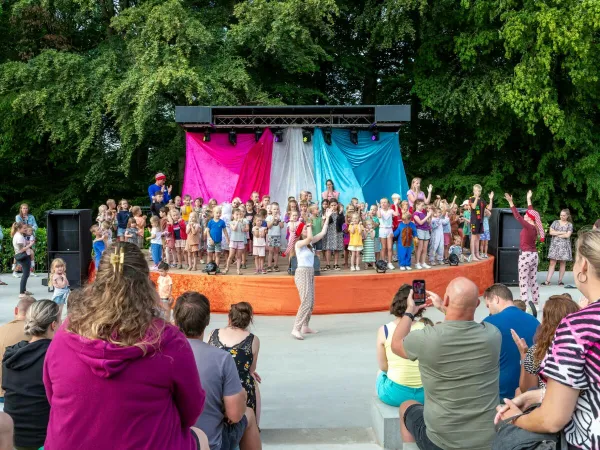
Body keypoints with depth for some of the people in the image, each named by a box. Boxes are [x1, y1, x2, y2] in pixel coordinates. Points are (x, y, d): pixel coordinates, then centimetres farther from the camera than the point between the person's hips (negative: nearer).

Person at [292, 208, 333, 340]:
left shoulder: (310, 243, 9)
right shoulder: (299, 243, -13)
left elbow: (323, 233, 12)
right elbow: (310, 238, -33)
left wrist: (327, 218, 13)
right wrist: (309, 226, -16)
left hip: (310, 273, 9)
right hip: (302, 273, -9)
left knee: (311, 303, 10)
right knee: (306, 302, -16)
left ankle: (305, 327, 19)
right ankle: (296, 329, -15)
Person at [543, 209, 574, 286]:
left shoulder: (569, 225, 5)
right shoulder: (555, 222, 9)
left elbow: (567, 235, -8)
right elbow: (551, 232, -2)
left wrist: (556, 234, -3)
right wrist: (562, 232, -7)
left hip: (564, 245, -1)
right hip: (555, 245, 1)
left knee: (563, 263, 2)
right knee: (552, 263, -4)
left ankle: (560, 281, 9)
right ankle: (547, 281, -8)